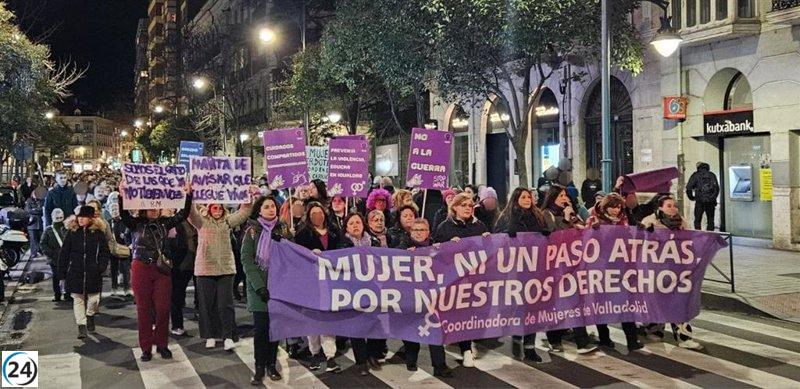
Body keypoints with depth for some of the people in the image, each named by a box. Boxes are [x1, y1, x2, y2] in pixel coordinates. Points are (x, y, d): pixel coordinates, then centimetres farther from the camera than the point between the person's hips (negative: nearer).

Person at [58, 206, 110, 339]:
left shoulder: (98, 233, 0)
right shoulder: (72, 233, 2)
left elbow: (105, 252, 8)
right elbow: (63, 254, 5)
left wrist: (101, 266, -7)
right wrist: (62, 274, 2)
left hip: (93, 273, -1)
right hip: (75, 272, 1)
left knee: (94, 298, 0)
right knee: (78, 299, 4)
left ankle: (90, 316, 31)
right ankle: (81, 326, 13)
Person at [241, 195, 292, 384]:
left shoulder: (283, 229, 7)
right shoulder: (252, 230, -1)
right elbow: (246, 260, -6)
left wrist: (281, 242, -13)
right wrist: (259, 286, -14)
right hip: (258, 286, -2)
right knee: (261, 327, -3)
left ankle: (271, 364, 18)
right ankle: (259, 367, 8)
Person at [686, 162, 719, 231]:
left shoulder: (696, 175, 3)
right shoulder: (712, 175, 12)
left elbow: (688, 188, -4)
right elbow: (717, 188, 12)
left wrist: (691, 197, 10)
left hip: (700, 202, -2)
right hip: (711, 202, 3)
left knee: (697, 220, 7)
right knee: (710, 220, 10)